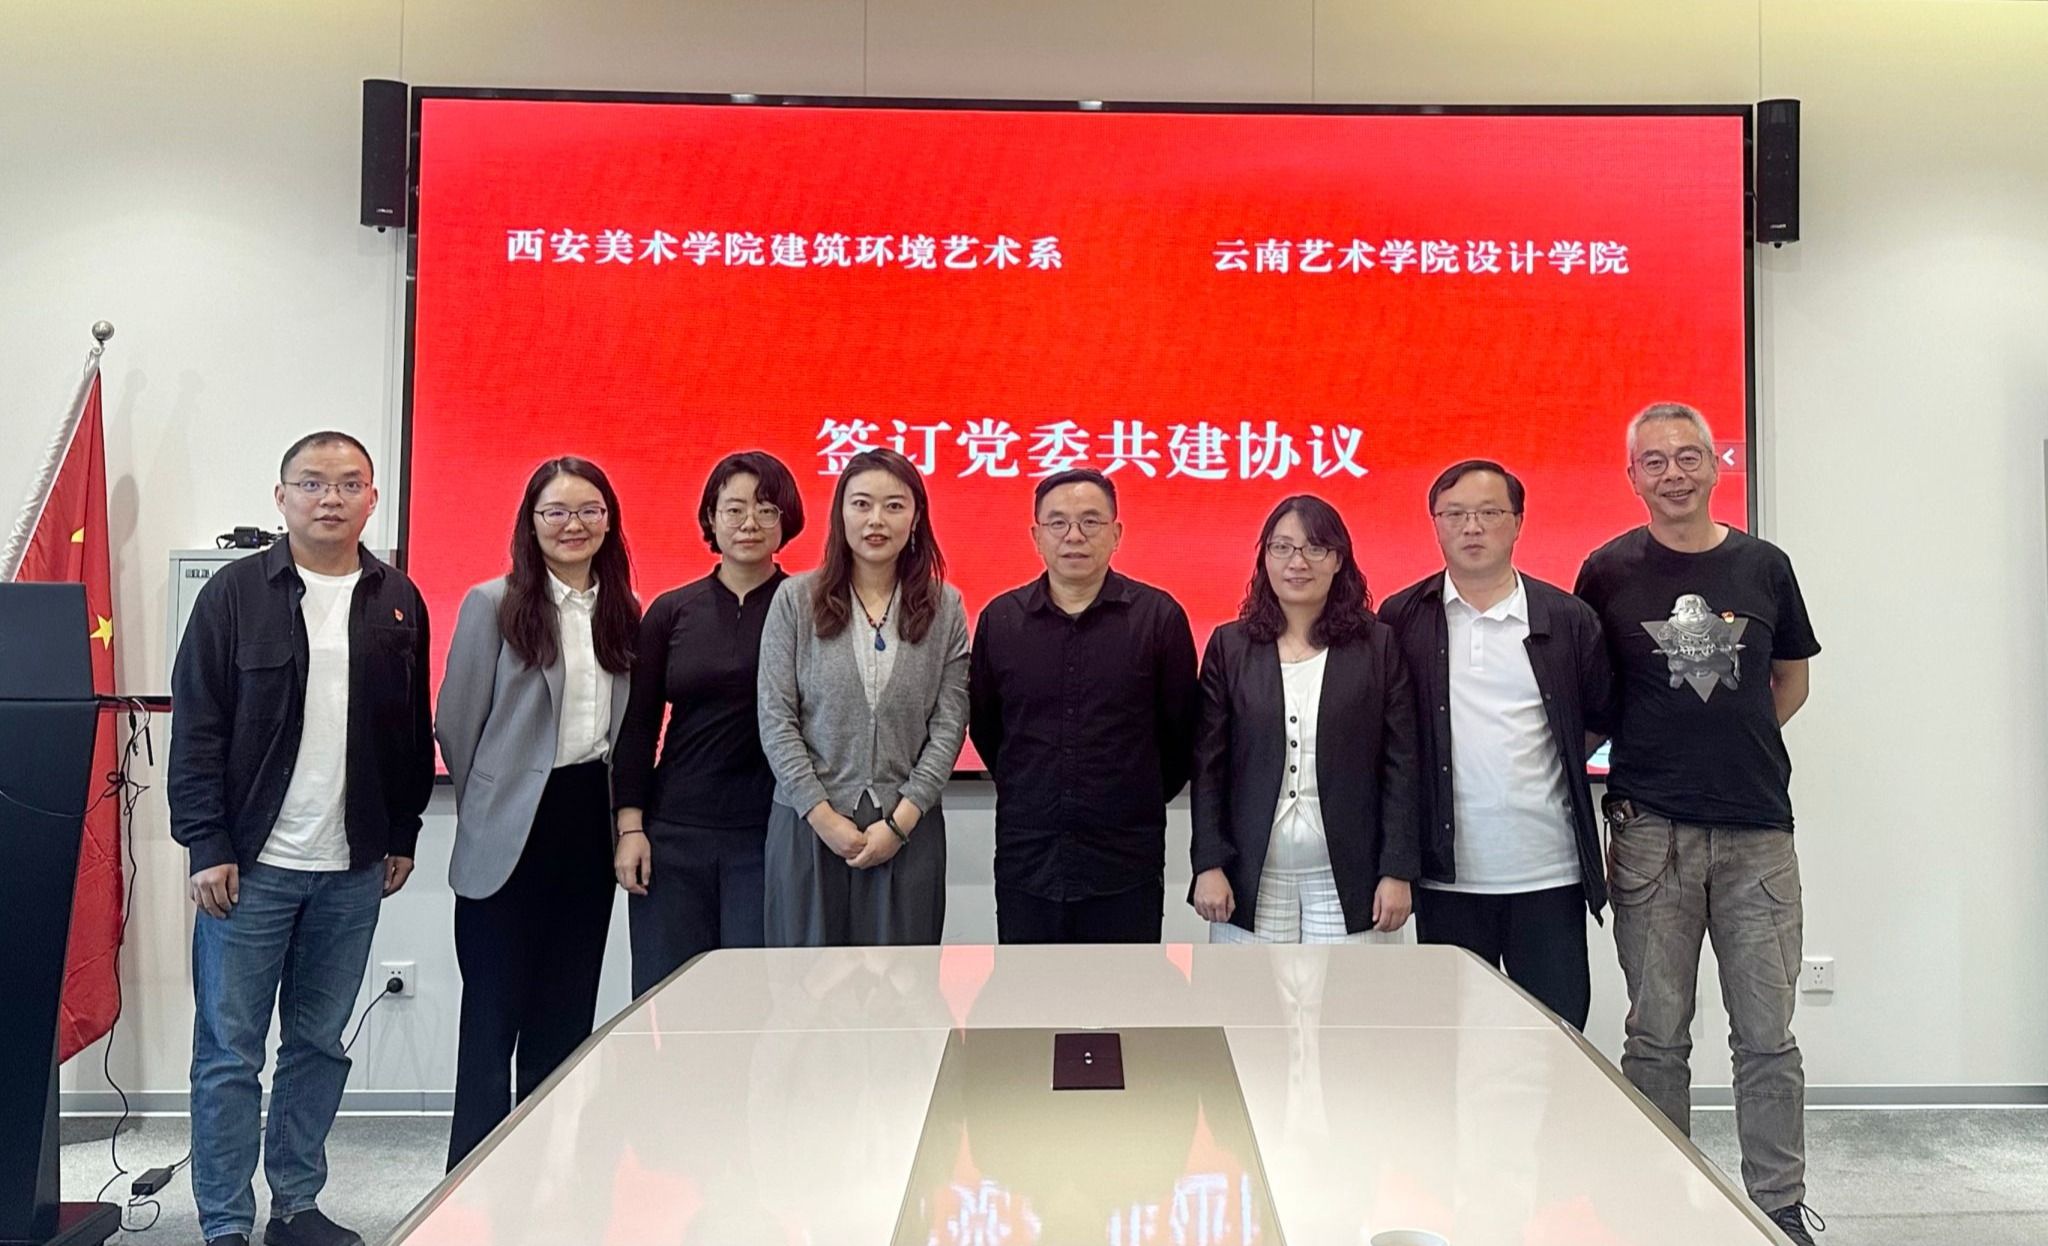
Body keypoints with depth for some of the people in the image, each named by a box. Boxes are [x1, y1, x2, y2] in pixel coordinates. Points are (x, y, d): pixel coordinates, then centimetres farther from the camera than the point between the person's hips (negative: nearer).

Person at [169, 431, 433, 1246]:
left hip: (355, 870, 3)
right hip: (252, 864, -3)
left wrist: (403, 836, 10)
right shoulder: (236, 592, -3)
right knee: (230, 1051, 4)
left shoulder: (398, 601, 6)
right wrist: (208, 846, -9)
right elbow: (197, 728, -5)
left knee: (320, 1044, 12)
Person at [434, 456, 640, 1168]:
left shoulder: (626, 612, 7)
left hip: (590, 830, 4)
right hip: (509, 837, -4)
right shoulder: (493, 605, -5)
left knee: (566, 1012, 12)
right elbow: (455, 723, -1)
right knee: (495, 1012, 2)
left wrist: (622, 813, 7)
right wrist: (489, 808, 5)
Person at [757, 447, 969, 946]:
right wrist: (823, 816, -8)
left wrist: (900, 821, -8)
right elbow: (775, 721, -1)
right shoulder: (795, 599, 2)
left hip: (908, 832, 1)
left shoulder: (945, 607, 4)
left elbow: (949, 727, 0)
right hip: (807, 825, 0)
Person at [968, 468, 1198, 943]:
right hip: (1026, 862, 2)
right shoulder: (999, 619, 2)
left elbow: (1181, 731, 3)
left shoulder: (1159, 616, -5)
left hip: (1126, 866, -2)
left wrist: (1141, 801, 9)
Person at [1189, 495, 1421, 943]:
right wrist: (1209, 864, -3)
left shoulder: (1378, 646, 3)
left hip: (1346, 881, 0)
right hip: (1250, 882, 1)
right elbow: (1208, 766, 4)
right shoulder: (1229, 646, 4)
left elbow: (1400, 766, 2)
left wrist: (1398, 871, -3)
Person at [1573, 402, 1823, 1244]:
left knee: (1767, 1036, 5)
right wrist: (1652, 748, 1)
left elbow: (1791, 680, 18)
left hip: (1758, 829, 2)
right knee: (1657, 1038, 6)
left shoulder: (1764, 566, 6)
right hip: (1649, 832, -1)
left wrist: (1739, 744, 8)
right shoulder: (1608, 572, 1)